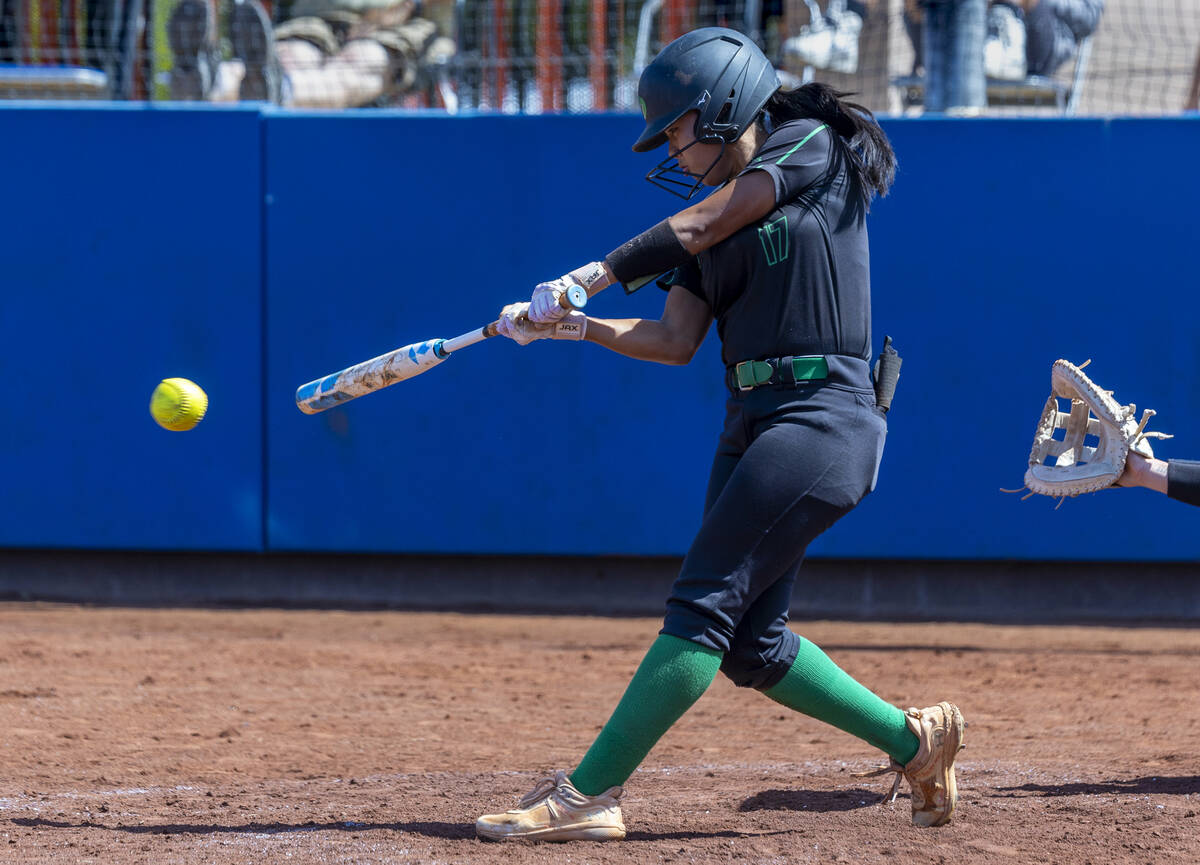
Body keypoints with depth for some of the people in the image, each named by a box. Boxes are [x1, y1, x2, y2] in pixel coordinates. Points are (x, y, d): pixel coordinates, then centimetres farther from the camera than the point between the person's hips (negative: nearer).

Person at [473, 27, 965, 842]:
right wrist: (570, 325, -2)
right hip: (753, 425, 9)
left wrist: (586, 279, -13)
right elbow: (675, 341, 10)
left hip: (822, 417, -9)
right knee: (750, 640, 7)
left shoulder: (811, 150, -4)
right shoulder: (722, 211, 18)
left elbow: (698, 228, -13)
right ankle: (913, 740, 21)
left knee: (704, 605, -14)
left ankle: (588, 795, -19)